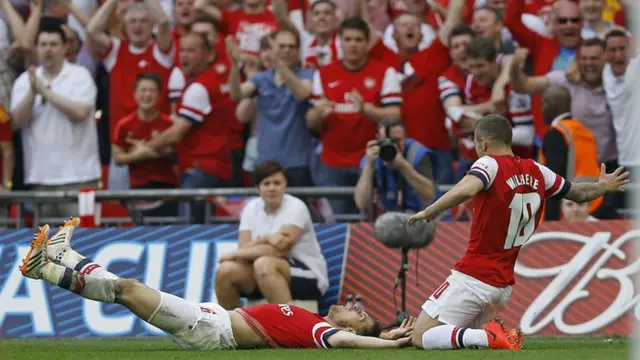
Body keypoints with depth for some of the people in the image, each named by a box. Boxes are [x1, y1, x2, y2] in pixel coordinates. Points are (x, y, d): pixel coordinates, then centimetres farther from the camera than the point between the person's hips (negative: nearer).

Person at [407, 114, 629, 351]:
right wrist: (603, 187, 37)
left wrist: (428, 212, -25)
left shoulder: (490, 164, -12)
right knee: (460, 333, 24)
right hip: (504, 285, 7)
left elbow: (465, 190, -33)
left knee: (420, 337, -5)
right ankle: (501, 336, -3)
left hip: (473, 278, -7)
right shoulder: (536, 172, 8)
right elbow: (579, 193, 21)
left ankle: (489, 337, -22)